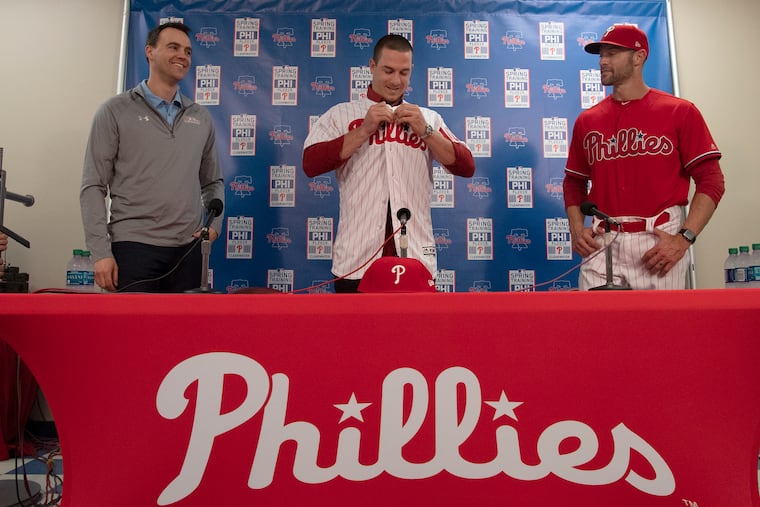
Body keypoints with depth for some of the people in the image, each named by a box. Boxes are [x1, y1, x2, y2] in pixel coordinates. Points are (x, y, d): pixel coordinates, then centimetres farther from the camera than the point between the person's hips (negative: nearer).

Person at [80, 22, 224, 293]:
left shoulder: (200, 117, 13)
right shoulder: (116, 111, 2)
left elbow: (212, 182, 19)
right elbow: (93, 187, -2)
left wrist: (214, 224, 1)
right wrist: (101, 252, -9)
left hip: (188, 248, 4)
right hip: (134, 245, -3)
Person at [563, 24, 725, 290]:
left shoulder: (680, 112, 2)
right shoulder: (586, 120, 10)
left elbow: (711, 181, -1)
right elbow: (574, 182, 16)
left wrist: (684, 238, -12)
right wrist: (576, 229, 0)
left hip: (660, 243, -2)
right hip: (602, 243, 2)